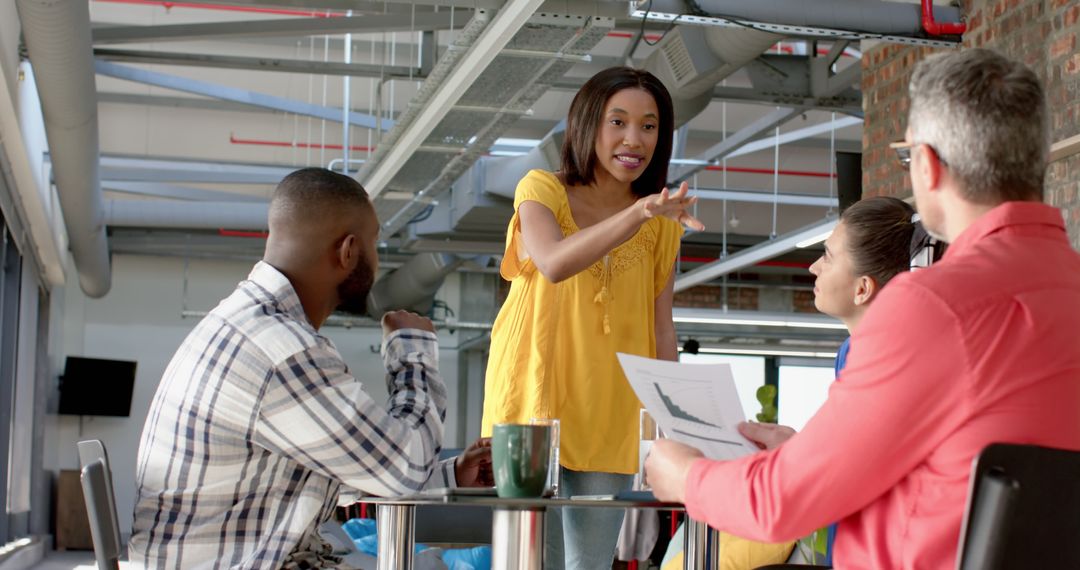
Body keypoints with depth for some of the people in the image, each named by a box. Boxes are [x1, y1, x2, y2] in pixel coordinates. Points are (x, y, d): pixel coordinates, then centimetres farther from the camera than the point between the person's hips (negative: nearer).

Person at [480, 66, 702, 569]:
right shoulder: (542, 190, -4)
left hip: (612, 416, 4)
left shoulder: (663, 223, 8)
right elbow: (554, 263, -25)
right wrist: (640, 212, -36)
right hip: (539, 400, -3)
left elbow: (660, 326, 8)